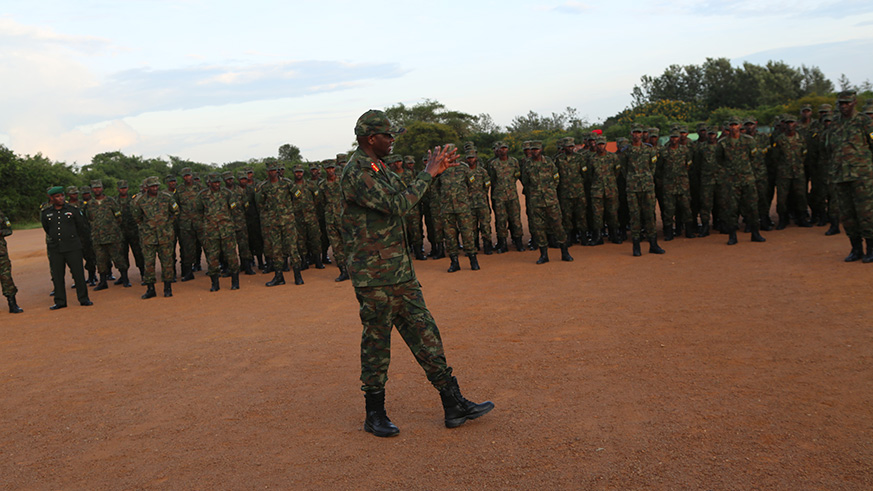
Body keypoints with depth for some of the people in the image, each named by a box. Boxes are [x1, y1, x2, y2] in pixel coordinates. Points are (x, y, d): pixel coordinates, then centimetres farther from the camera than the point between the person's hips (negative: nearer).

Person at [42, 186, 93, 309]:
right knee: (57, 275, 4)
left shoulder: (73, 210, 0)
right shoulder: (46, 213, 5)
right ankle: (60, 301, 13)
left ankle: (84, 299, 9)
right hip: (55, 249, 2)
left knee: (78, 273, -1)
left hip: (73, 248, -2)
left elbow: (82, 227, 11)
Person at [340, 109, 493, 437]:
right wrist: (428, 174, -15)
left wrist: (433, 171, 10)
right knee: (376, 343, 3)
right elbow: (398, 204, -24)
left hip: (401, 272, 9)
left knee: (425, 334, 8)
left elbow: (404, 197, 21)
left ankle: (454, 405, 14)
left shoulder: (377, 168, 15)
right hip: (375, 277, -9)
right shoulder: (356, 173, -16)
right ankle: (375, 414, 19)